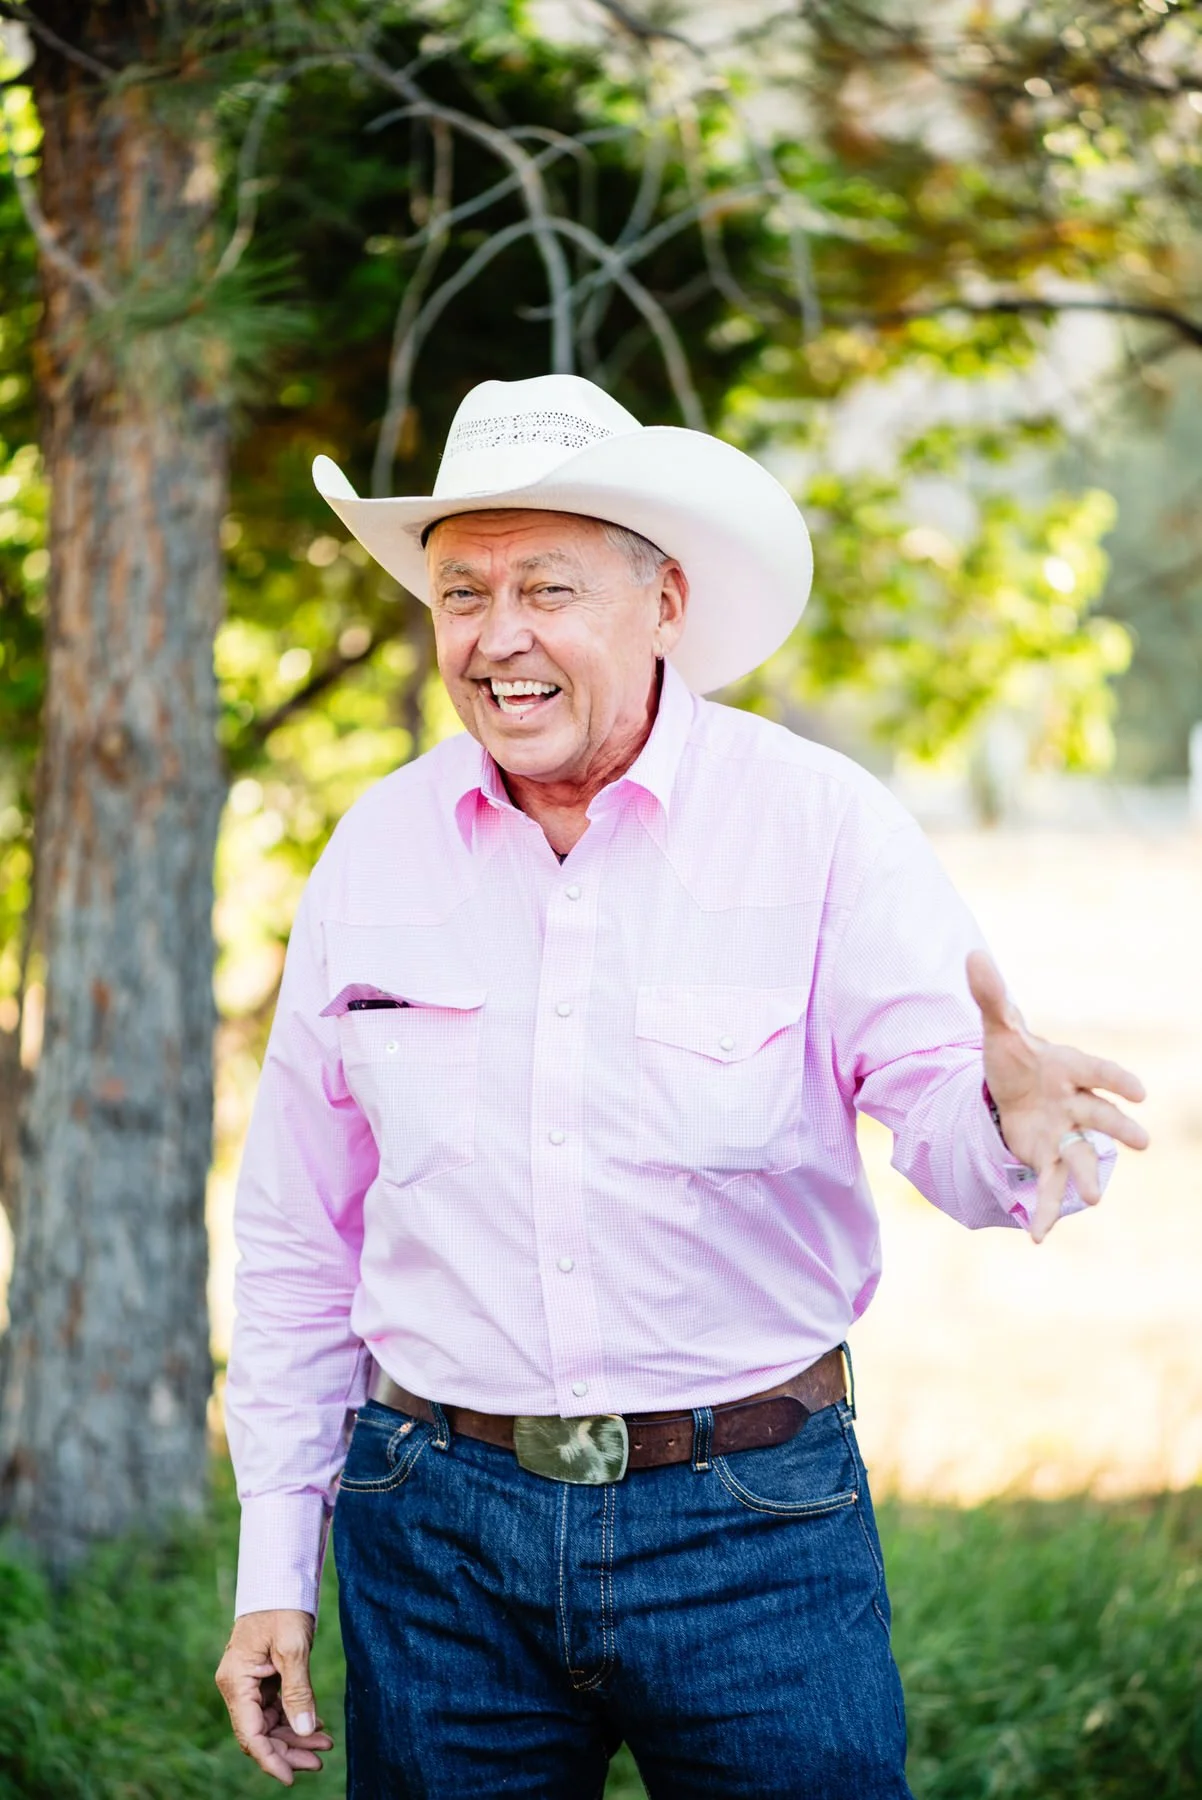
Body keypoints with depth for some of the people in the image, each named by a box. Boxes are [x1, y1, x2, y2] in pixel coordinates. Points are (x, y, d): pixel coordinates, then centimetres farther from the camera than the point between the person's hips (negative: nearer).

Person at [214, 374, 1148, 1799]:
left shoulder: (820, 823, -6)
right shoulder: (372, 854, 2)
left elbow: (937, 1099, -15)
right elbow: (299, 1241, 9)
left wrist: (1015, 1114, -40)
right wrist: (273, 1569, 7)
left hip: (755, 1523, -2)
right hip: (438, 1523, 2)